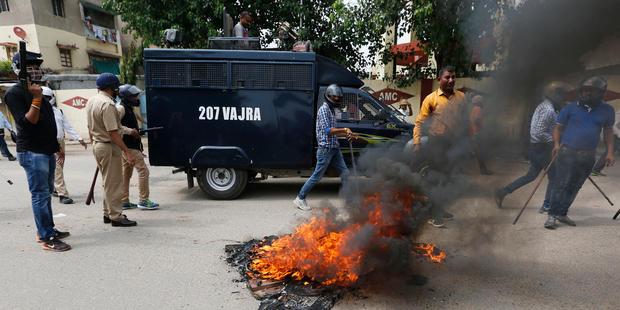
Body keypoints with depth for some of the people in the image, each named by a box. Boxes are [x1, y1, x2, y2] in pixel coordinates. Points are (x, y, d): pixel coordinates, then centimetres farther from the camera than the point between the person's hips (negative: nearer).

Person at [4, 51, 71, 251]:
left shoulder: (36, 91, 18)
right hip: (32, 152, -9)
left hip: (47, 151, 9)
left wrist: (57, 145, 23)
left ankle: (48, 229, 24)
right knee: (40, 194, -7)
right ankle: (47, 239, -2)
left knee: (46, 193, 14)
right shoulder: (14, 93, -9)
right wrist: (36, 99, -24)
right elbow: (27, 122, -18)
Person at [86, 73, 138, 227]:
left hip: (97, 146, 10)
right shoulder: (107, 104, -19)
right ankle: (116, 217, 4)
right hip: (108, 147, -10)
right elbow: (113, 132, -25)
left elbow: (90, 128, 18)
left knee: (108, 182, 18)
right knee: (113, 183, -3)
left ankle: (108, 214, 27)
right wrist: (127, 152, -25)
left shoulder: (91, 101, 12)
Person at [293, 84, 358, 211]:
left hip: (335, 148, 9)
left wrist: (347, 135, 12)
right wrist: (344, 129, -19)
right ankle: (300, 198, 11)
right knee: (317, 176, -2)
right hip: (326, 148, -9)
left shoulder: (331, 110, 19)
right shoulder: (324, 109, -10)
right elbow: (327, 131, -19)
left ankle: (349, 200, 15)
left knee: (344, 173, 7)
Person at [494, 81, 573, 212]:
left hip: (536, 147, 10)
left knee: (531, 175, 14)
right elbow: (540, 133, -25)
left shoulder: (545, 106, 14)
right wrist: (555, 142, -17)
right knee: (554, 177, 3)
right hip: (542, 148, -10)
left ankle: (503, 192, 12)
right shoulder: (548, 109, -19)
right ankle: (546, 206, 11)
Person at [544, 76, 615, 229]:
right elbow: (558, 127, 5)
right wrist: (556, 144, -11)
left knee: (575, 187, 9)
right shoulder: (571, 108, 0)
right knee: (561, 184, -8)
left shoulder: (607, 110, 7)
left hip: (588, 157, 4)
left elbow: (608, 131, 13)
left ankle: (562, 213, 19)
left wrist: (610, 152, 4)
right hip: (567, 153, -3)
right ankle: (552, 215, -2)